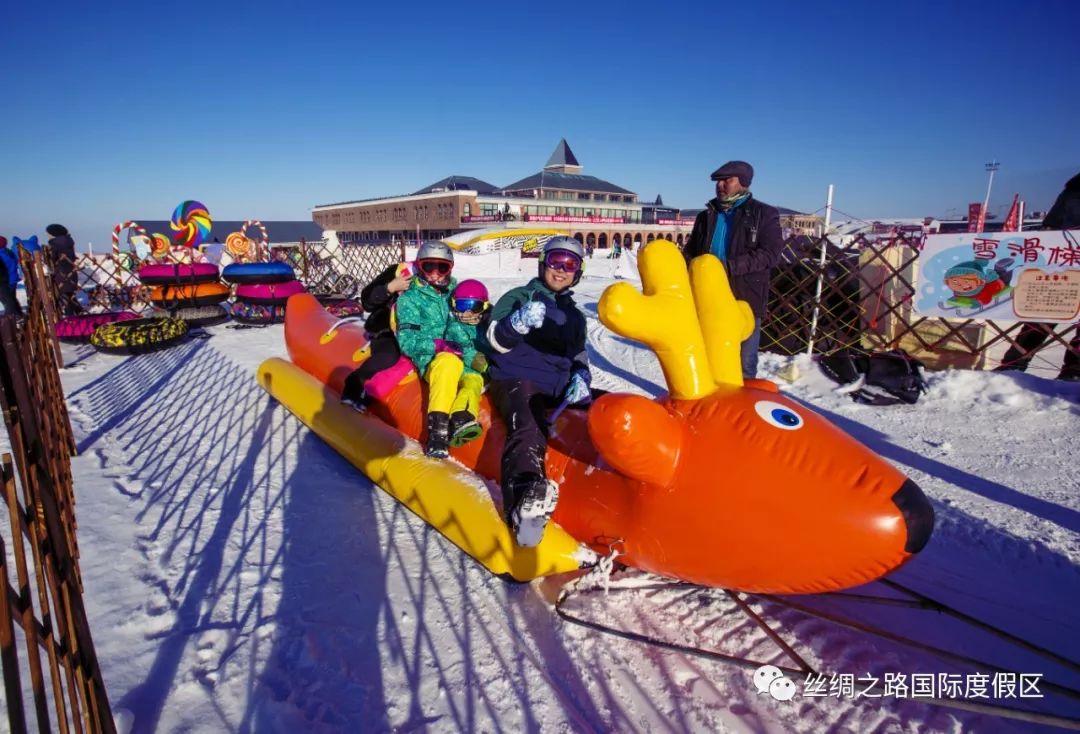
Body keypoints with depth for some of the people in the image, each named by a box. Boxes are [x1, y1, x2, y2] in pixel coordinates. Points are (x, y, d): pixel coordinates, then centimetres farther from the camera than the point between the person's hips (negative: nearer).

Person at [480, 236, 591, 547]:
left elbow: (579, 355, 31)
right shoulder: (518, 297, 12)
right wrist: (519, 323, -24)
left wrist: (580, 377, 7)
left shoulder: (574, 315, 28)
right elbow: (494, 341, -2)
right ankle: (525, 501, -66)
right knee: (528, 428, -40)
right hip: (517, 380, -8)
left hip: (559, 387, 8)